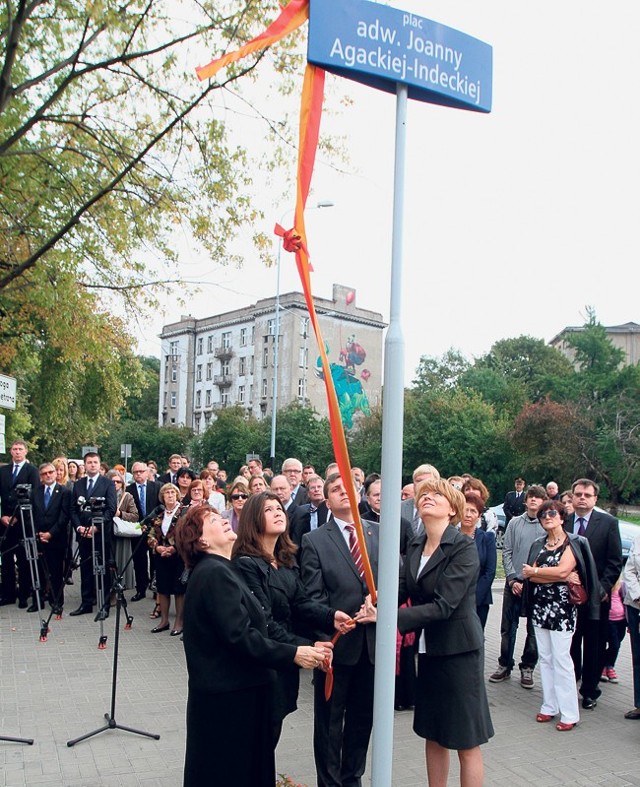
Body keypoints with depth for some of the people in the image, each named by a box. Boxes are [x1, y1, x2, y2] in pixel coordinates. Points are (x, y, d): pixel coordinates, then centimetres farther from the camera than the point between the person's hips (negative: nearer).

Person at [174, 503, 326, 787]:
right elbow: (240, 636, -27)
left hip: (229, 688, 10)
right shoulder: (215, 574, -21)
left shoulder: (216, 570, 12)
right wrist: (292, 654, -24)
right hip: (227, 695, -10)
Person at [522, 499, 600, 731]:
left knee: (561, 658, -6)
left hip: (562, 606, -5)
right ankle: (549, 706, 17)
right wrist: (563, 578, -12)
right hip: (540, 606, 5)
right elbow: (529, 574, -1)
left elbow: (562, 570, -18)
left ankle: (569, 713, 2)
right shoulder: (538, 544, 11)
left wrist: (534, 571, -6)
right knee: (545, 658, 8)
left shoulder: (573, 543, -4)